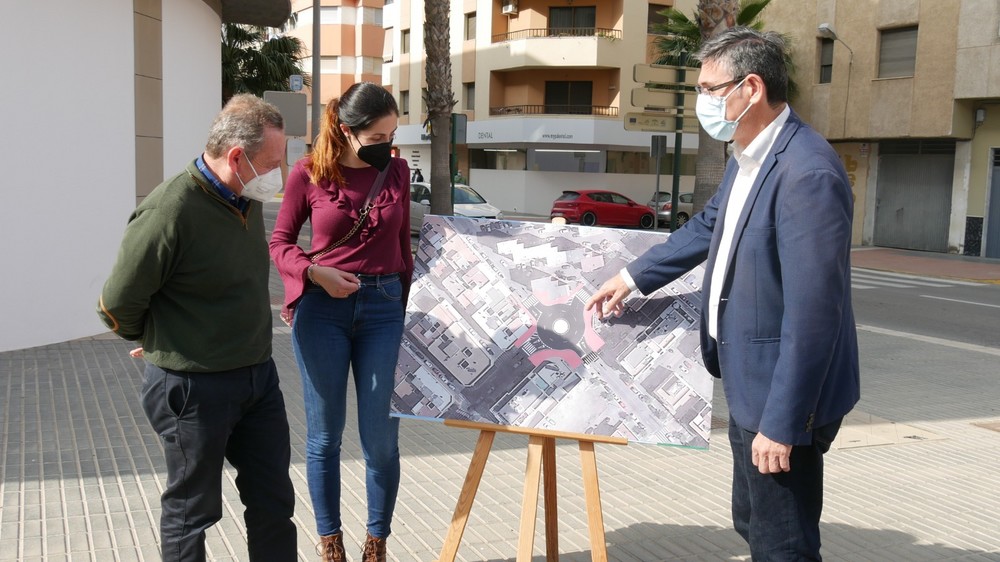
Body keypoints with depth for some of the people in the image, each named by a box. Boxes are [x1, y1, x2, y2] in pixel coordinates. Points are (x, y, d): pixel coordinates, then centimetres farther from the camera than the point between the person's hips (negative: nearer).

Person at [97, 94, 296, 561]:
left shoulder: (248, 199, 1)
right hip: (193, 389, -7)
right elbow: (118, 307, -13)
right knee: (192, 510, 12)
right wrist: (164, 344, 5)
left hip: (258, 377, 7)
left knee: (274, 501, 15)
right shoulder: (168, 212, -23)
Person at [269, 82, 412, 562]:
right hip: (323, 308, -1)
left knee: (381, 437, 3)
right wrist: (314, 272, -13)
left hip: (384, 308, 2)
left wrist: (412, 302, 13)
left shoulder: (397, 171, 5)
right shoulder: (308, 173, -2)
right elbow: (280, 242, 5)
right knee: (324, 433, 8)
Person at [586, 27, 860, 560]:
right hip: (749, 382, 10)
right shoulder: (746, 157, 5)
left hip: (784, 395, -9)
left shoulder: (808, 173, -26)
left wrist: (782, 422, -24)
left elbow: (812, 313, -27)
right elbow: (707, 226, 23)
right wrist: (633, 276, 24)